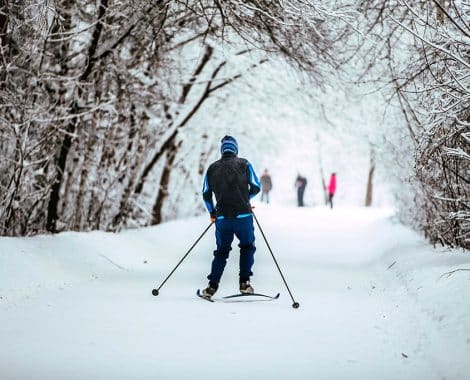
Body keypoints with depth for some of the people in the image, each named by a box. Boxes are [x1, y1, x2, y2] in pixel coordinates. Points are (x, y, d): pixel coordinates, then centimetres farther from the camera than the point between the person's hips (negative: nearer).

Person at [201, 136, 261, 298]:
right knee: (247, 247, 17)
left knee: (221, 251, 15)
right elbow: (256, 187, 2)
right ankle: (244, 282, 6)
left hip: (222, 217, 2)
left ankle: (212, 285, 7)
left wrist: (212, 212, 25)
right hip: (243, 215, -2)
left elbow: (206, 193, 10)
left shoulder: (213, 168, 8)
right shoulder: (244, 164, 2)